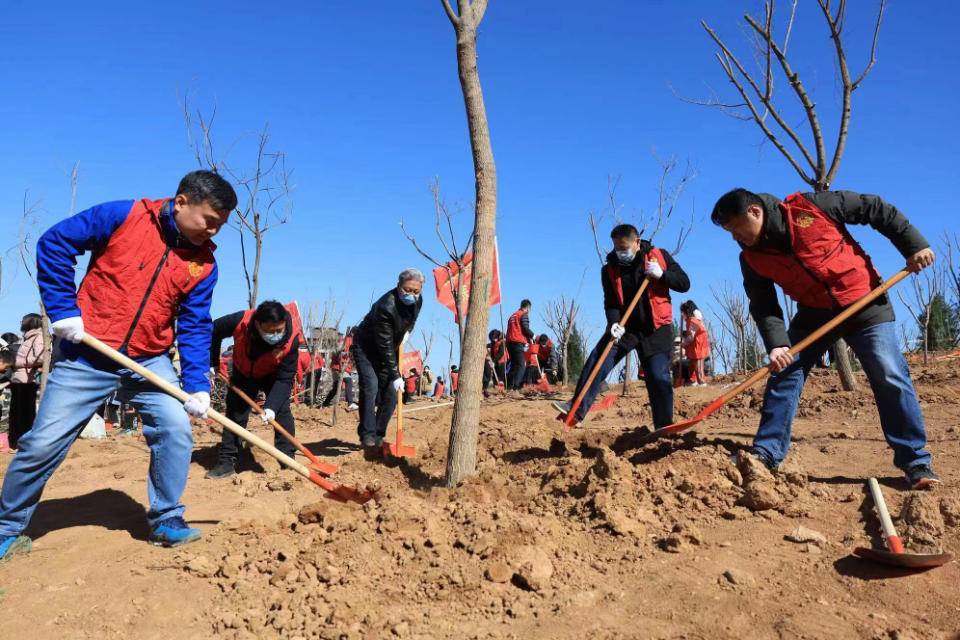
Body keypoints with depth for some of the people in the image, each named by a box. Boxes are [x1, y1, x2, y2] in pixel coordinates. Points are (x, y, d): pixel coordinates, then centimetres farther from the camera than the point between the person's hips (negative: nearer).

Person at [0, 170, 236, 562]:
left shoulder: (204, 263, -3)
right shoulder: (123, 216, -12)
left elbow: (194, 327, -2)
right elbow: (54, 244, -7)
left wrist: (196, 385, -12)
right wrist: (63, 309, -13)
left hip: (149, 361, 3)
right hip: (86, 356, -3)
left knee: (177, 429, -10)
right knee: (44, 442, 3)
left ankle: (166, 519, 8)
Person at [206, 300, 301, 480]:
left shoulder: (292, 338, -39)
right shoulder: (240, 322, -38)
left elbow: (285, 378, -32)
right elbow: (213, 331, -15)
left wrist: (271, 407, -43)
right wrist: (211, 363, -13)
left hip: (273, 375, -1)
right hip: (243, 373, 1)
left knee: (282, 411, -14)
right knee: (235, 413, 0)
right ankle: (227, 462, 9)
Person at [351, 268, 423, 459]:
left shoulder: (417, 301, -11)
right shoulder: (386, 306, -34)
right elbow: (385, 346, -31)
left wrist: (407, 331, -3)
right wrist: (395, 375, -30)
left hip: (389, 349, 7)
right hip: (366, 347, -7)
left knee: (391, 392, -1)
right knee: (370, 387, -24)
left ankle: (378, 437, 9)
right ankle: (368, 439, -21)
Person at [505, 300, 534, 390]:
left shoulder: (513, 315, 22)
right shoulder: (524, 315, -2)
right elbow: (525, 329, -12)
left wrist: (527, 339, 23)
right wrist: (532, 336, 7)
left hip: (510, 342, 8)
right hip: (518, 343, -8)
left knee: (514, 365, 16)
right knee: (521, 366, -9)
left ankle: (509, 386, 13)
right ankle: (515, 387, -20)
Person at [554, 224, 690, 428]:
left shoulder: (659, 256, -2)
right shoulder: (610, 269, 1)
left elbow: (684, 284, -1)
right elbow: (610, 302, -3)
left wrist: (661, 274, -19)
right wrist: (614, 323, -23)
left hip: (656, 328, -2)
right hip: (624, 327, 2)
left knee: (658, 378, -6)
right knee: (596, 364, -12)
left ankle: (664, 428, 3)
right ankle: (577, 410, -12)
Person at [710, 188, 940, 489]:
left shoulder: (810, 206, -18)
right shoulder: (752, 258, -7)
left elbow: (876, 209, -8)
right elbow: (763, 306, -8)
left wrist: (914, 244, -9)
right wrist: (776, 343, -25)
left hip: (865, 303, -3)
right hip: (814, 314, 4)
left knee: (891, 378, -9)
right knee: (783, 375, -6)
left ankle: (915, 461, 2)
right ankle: (767, 451, 0)